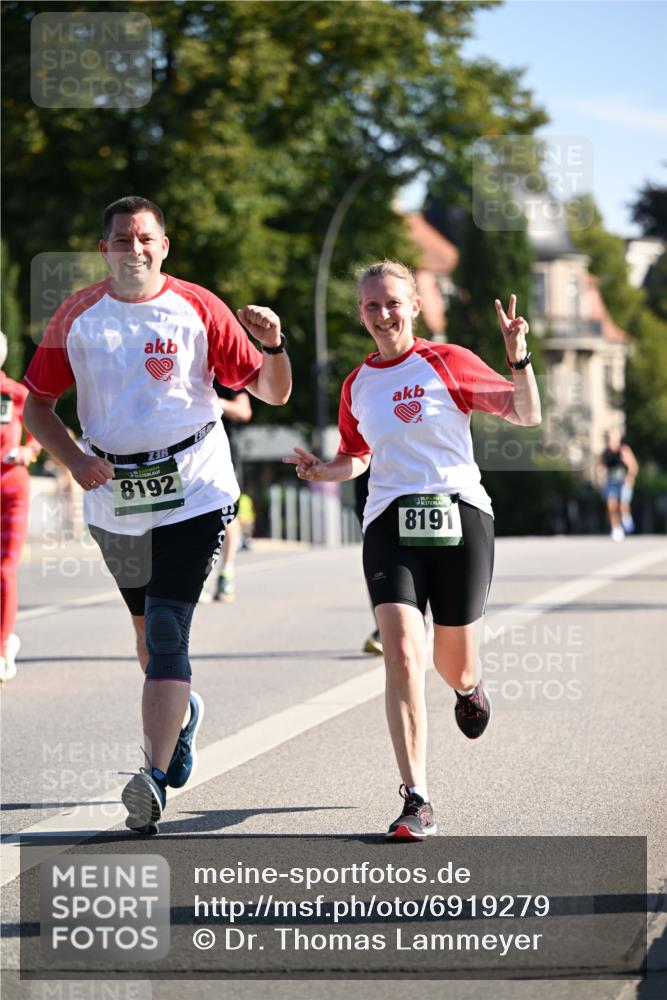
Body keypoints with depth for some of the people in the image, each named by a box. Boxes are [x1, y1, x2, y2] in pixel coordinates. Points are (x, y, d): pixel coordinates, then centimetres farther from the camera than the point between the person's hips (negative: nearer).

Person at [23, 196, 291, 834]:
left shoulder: (197, 309, -3)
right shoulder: (76, 316, 3)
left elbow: (272, 393, 0)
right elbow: (37, 405, 9)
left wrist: (273, 345, -21)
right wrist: (75, 460, -8)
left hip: (194, 491, -3)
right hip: (113, 495, 3)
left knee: (167, 631, -15)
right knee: (147, 626, 18)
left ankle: (154, 780, -19)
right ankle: (180, 708, 49)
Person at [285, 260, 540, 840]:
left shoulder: (448, 362, 0)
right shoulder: (357, 385, 11)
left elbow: (527, 415, 1)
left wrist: (519, 360, -16)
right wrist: (325, 472, 4)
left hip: (458, 515, -2)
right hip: (390, 524, 2)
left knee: (452, 659, 8)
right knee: (402, 650, -17)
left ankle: (468, 686, 51)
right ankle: (417, 801, -18)